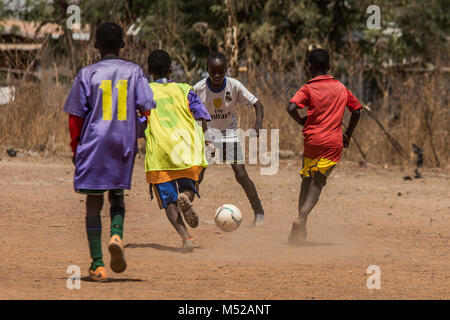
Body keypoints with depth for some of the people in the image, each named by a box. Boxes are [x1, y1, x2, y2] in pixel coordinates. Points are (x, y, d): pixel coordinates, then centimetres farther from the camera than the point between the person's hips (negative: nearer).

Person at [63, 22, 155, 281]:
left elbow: (75, 116, -1)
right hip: (124, 144, 1)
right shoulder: (134, 72, 2)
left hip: (93, 143, -1)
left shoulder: (87, 74, -2)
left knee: (94, 202, 5)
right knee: (117, 196, 19)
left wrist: (76, 149, 9)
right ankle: (117, 235, -11)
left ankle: (97, 263, -1)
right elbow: (147, 108, -4)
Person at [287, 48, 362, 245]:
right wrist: (348, 134, 24)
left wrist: (301, 121, 2)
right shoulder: (341, 88, 11)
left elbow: (292, 107, -17)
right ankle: (302, 218, -21)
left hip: (313, 140, -1)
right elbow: (356, 110, 15)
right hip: (334, 143, 1)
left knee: (307, 180, 13)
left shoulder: (308, 88, -2)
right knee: (318, 182, 1)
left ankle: (301, 222, 6)